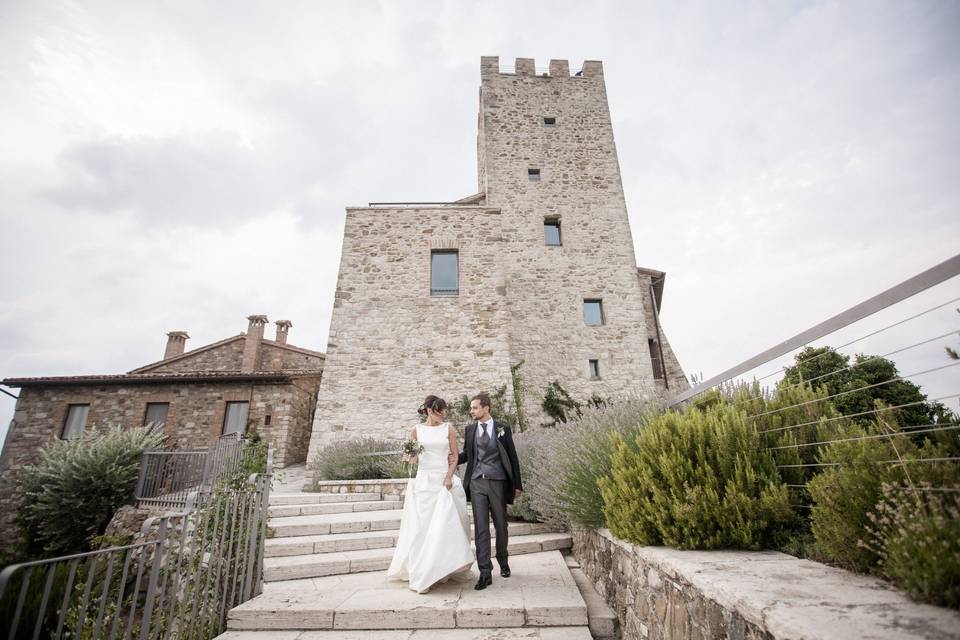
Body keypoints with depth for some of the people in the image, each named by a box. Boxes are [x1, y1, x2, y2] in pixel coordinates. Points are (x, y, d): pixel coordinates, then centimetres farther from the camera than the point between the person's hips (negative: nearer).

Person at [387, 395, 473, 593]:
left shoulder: (448, 429, 3)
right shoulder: (416, 430, 3)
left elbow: (455, 456, 3)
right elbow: (413, 458, 9)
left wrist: (449, 477, -9)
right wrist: (410, 457, -14)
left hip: (445, 481, 1)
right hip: (424, 481, 0)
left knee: (444, 525, 0)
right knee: (422, 526, -1)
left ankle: (441, 569, 16)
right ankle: (420, 575, 9)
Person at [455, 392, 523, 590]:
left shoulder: (502, 428, -1)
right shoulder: (470, 430, 7)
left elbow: (512, 456, 3)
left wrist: (517, 484, 3)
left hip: (498, 482, -1)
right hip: (477, 483, 1)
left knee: (501, 525, 12)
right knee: (480, 527, -1)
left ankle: (503, 562, 35)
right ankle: (485, 573, 7)